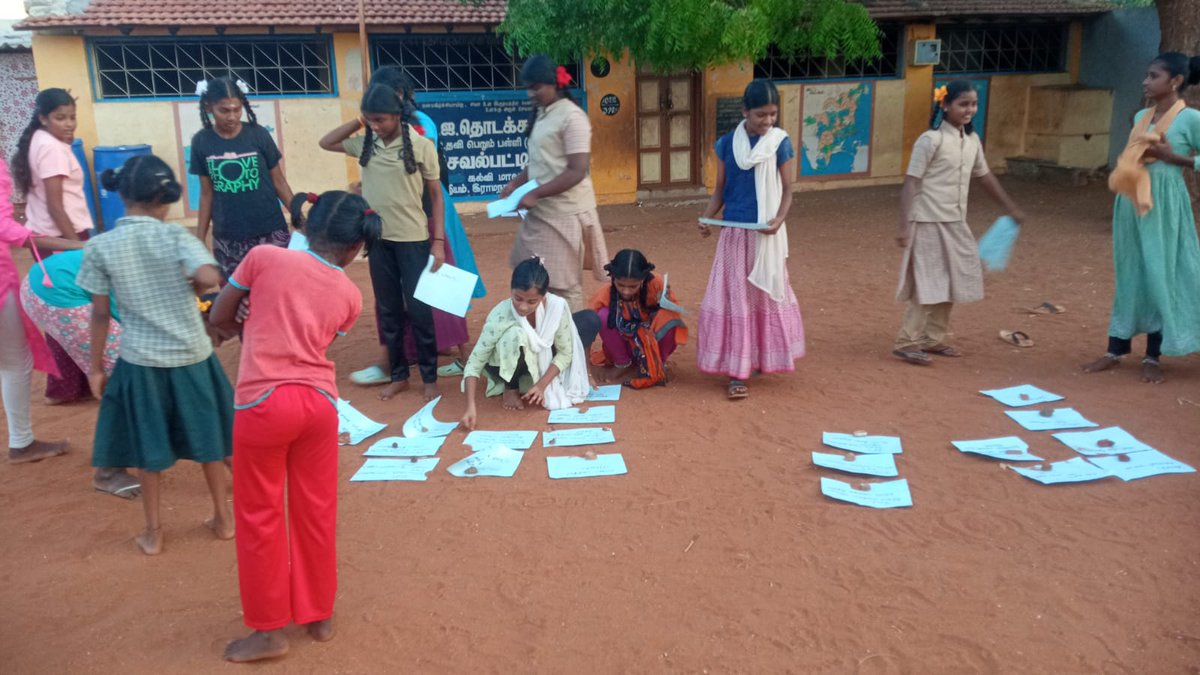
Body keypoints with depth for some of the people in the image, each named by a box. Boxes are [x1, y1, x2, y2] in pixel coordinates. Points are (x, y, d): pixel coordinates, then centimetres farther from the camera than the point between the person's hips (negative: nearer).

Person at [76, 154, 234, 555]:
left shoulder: (100, 246, -6)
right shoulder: (175, 236, -11)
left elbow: (100, 314, -3)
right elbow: (210, 278, -27)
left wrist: (96, 367, 7)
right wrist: (189, 289, -4)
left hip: (141, 362, 1)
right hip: (192, 356, -1)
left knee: (150, 448, 15)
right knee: (206, 439, 16)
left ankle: (153, 533, 25)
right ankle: (222, 518, 29)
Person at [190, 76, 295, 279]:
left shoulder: (258, 134, -5)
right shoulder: (201, 142, 0)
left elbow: (278, 181, 3)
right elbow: (207, 193, 7)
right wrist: (199, 239, 8)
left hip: (269, 232, -1)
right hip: (227, 239, 2)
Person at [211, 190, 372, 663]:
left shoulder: (265, 257, -1)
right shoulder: (350, 296, 7)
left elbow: (219, 317, 8)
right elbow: (314, 340, 12)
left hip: (263, 403, -3)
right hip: (319, 402, 3)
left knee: (259, 516, 12)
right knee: (316, 511, 18)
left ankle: (269, 630, 24)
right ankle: (319, 616, 33)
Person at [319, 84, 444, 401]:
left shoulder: (421, 146, -9)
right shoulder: (365, 143, 2)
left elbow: (436, 195, -5)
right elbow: (326, 143, 14)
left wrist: (438, 240, -9)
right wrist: (357, 122, 1)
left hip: (413, 239, -4)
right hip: (378, 239, 4)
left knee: (419, 310, 2)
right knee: (388, 310, 12)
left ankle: (430, 377, 15)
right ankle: (398, 374, 24)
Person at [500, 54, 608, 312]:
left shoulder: (572, 117, -14)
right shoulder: (541, 114, 12)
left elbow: (576, 172, -20)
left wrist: (535, 194, -20)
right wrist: (515, 184, 5)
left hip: (564, 213, -8)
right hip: (541, 212, 8)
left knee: (564, 284, -1)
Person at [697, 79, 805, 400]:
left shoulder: (780, 143, -3)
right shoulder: (727, 143, 0)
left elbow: (787, 189, -2)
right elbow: (720, 189, 5)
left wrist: (778, 220, -19)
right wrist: (706, 218, -12)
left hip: (766, 234, -1)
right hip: (734, 232, 1)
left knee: (766, 295, 11)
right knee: (734, 298, 0)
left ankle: (763, 358, 29)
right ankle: (737, 372, 4)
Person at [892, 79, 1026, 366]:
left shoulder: (972, 140, 8)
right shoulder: (931, 140, -14)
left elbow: (985, 176, 21)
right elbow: (911, 183, -16)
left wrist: (1010, 207, 28)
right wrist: (904, 225, -22)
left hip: (956, 224, 8)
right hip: (929, 223, -8)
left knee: (949, 282, 12)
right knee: (928, 283, -6)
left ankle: (933, 339, 23)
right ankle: (906, 343, 2)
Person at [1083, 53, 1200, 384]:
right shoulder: (1140, 117, 11)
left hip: (1164, 205, -6)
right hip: (1131, 201, 6)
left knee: (1160, 275, -1)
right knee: (1128, 274, 9)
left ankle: (1153, 357, 8)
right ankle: (1116, 350, 16)